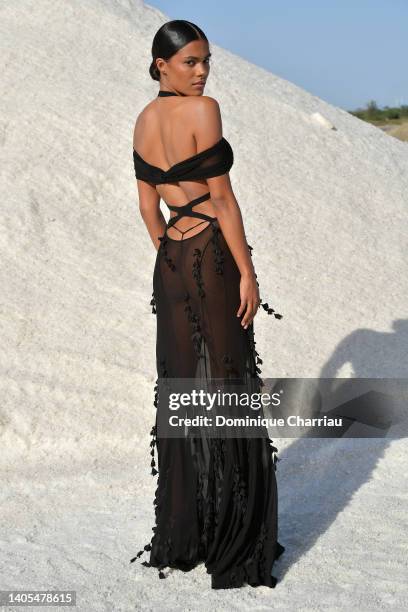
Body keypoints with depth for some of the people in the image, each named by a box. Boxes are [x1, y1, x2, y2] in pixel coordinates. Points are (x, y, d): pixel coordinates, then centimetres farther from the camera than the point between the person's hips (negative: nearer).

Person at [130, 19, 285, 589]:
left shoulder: (144, 120, 10)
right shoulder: (203, 110, -14)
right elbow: (222, 199, -16)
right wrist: (248, 271, -12)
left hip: (172, 264, 8)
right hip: (214, 258, -7)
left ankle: (182, 535, 20)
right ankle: (232, 545, 7)